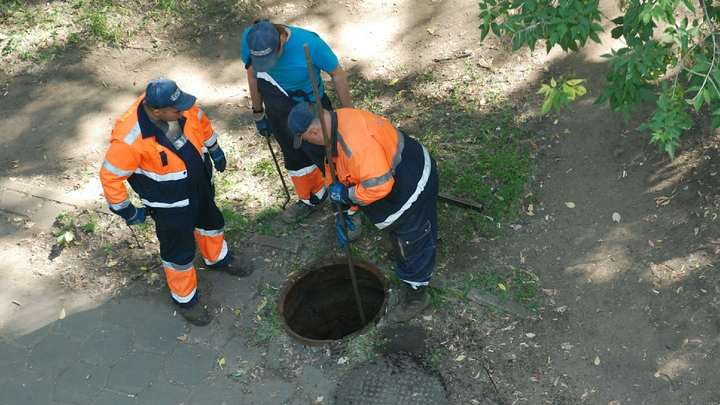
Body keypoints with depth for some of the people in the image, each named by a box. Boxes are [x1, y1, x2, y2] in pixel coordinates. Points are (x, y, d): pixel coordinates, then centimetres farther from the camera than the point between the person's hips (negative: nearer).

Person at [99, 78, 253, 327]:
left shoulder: (181, 107, -21)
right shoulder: (131, 138, -38)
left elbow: (200, 121, 3)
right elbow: (110, 176, -26)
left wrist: (214, 149, 17)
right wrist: (128, 212, -15)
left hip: (200, 181, 6)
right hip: (170, 201, -6)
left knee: (211, 221, 31)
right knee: (179, 251, 13)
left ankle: (218, 259, 62)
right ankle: (185, 299, 40)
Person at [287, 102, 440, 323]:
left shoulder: (356, 142, -38)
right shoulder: (338, 123, -4)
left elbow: (378, 186, -36)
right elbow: (342, 171, 7)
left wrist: (346, 195, -20)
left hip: (413, 183, -9)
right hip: (399, 174, 9)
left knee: (412, 241, 8)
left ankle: (416, 296, 27)